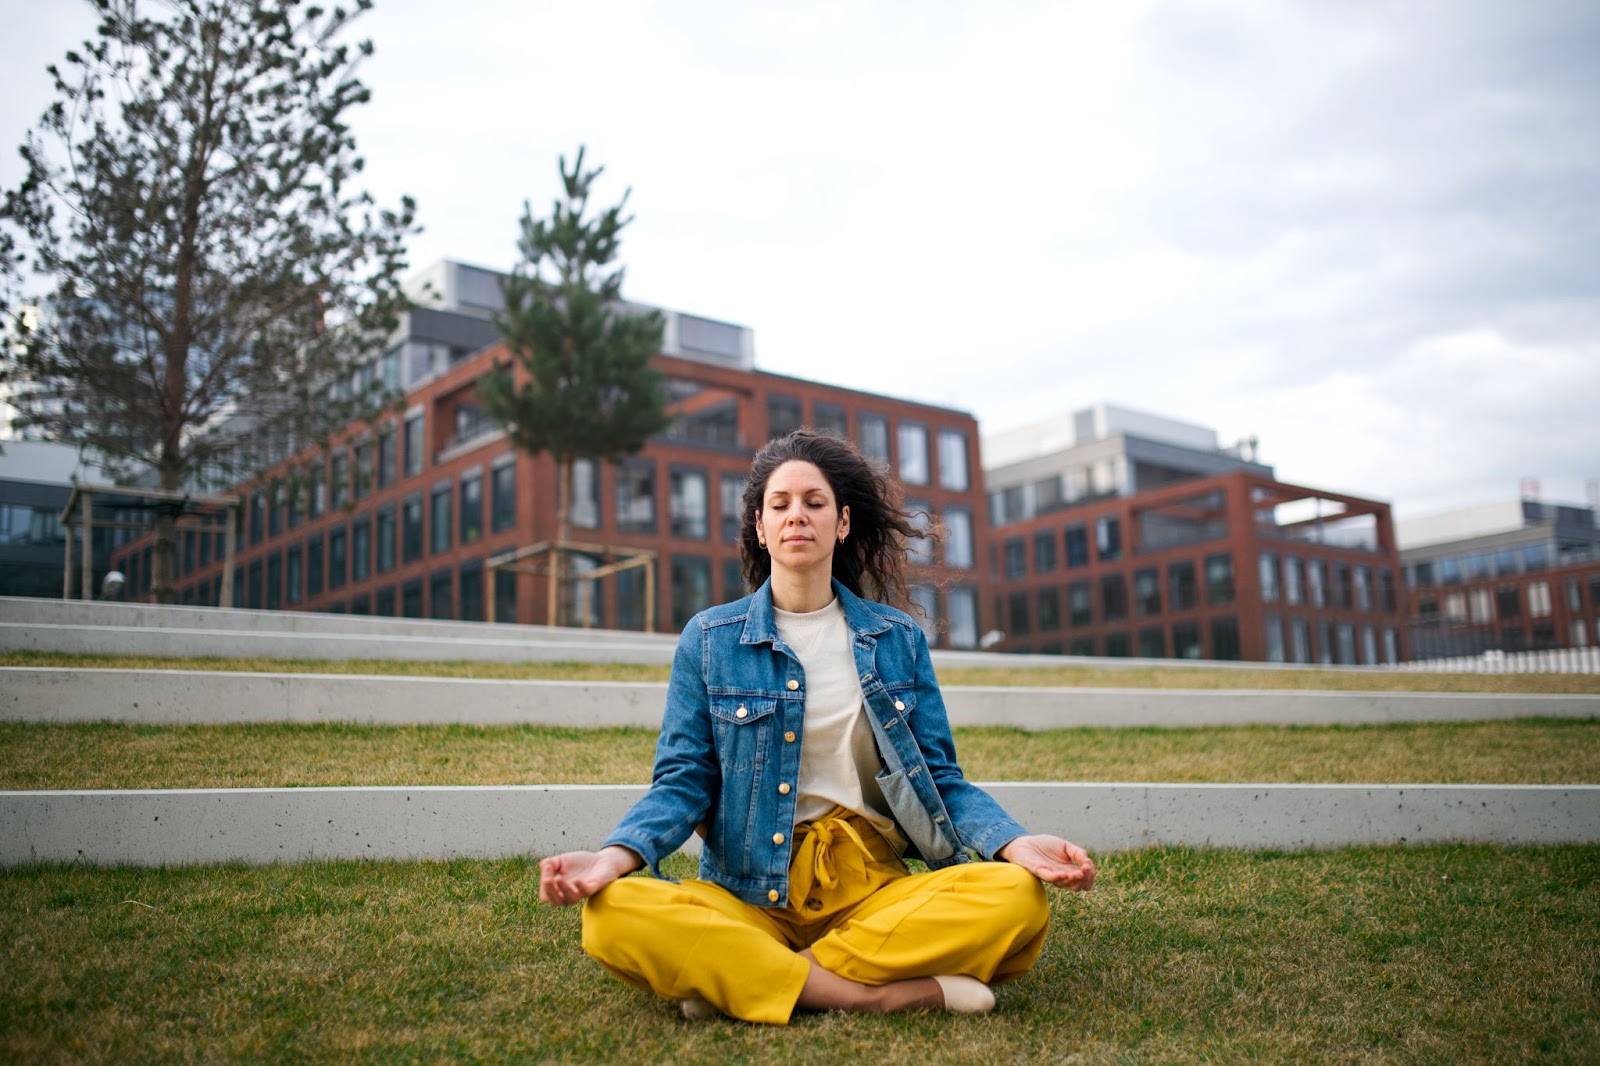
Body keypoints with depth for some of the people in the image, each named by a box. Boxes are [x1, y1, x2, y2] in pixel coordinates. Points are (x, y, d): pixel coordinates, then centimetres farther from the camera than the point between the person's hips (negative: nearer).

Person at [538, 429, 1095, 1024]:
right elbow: (684, 782, 3)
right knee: (612, 914, -31)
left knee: (1019, 897, -28)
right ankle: (888, 994, -26)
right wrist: (614, 857, -17)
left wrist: (1017, 843, -9)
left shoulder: (898, 639, 11)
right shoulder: (709, 640, 8)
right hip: (749, 895, -1)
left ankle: (738, 979, -21)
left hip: (874, 885, 2)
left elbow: (940, 779, 10)